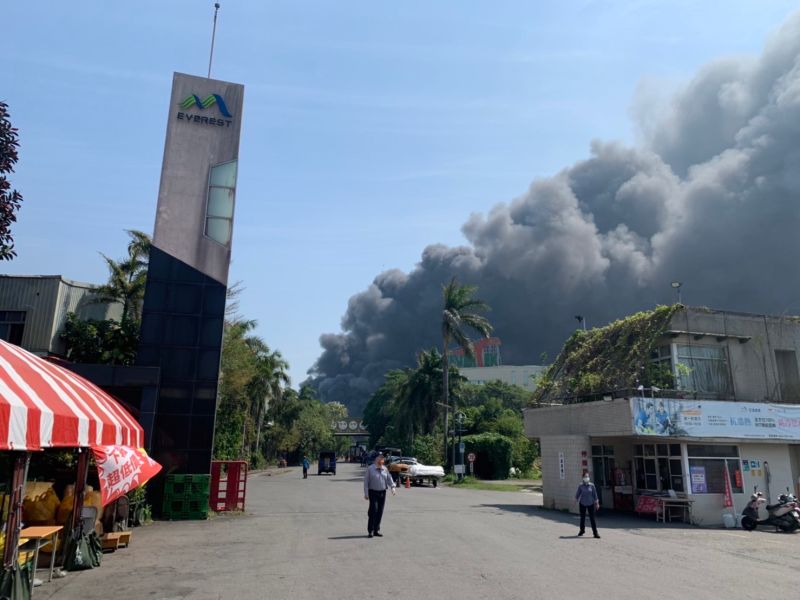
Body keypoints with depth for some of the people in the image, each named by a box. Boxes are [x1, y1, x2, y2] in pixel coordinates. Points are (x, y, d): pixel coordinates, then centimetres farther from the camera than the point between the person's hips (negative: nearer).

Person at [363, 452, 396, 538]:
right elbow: (366, 482, -3)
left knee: (380, 512, 6)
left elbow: (389, 479, 6)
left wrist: (392, 487, -12)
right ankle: (370, 530, -6)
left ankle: (376, 530, 16)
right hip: (373, 492, -5)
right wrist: (366, 493, -9)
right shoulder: (370, 469, -3)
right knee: (373, 510, -14)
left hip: (382, 492, 5)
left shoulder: (385, 469, 10)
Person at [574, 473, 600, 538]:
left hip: (590, 504, -1)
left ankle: (595, 533, 2)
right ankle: (582, 530, 31)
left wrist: (597, 503, 0)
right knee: (582, 518, 12)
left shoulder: (592, 485, -5)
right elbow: (578, 494, 4)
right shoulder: (581, 486, -4)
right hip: (582, 504, 1)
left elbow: (595, 494, 0)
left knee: (592, 518, -3)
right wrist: (576, 500, 3)